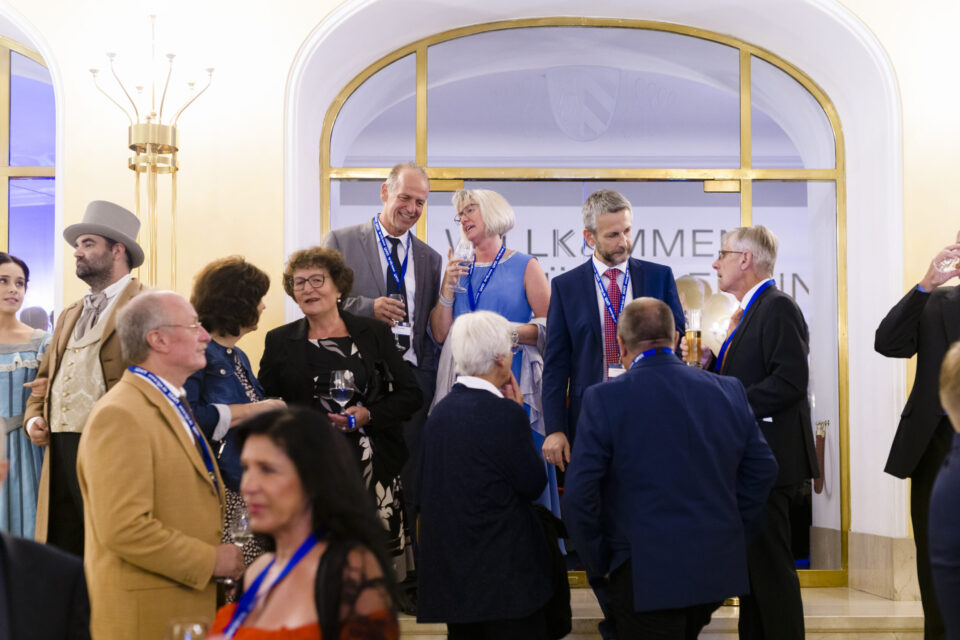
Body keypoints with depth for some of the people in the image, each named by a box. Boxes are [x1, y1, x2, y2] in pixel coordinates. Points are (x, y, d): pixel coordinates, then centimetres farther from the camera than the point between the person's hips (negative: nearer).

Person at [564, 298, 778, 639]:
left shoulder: (604, 399, -11)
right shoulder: (729, 391, 2)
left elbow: (579, 493, -14)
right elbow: (762, 469, 7)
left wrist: (598, 560, -1)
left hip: (646, 574, -5)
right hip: (717, 568, 5)